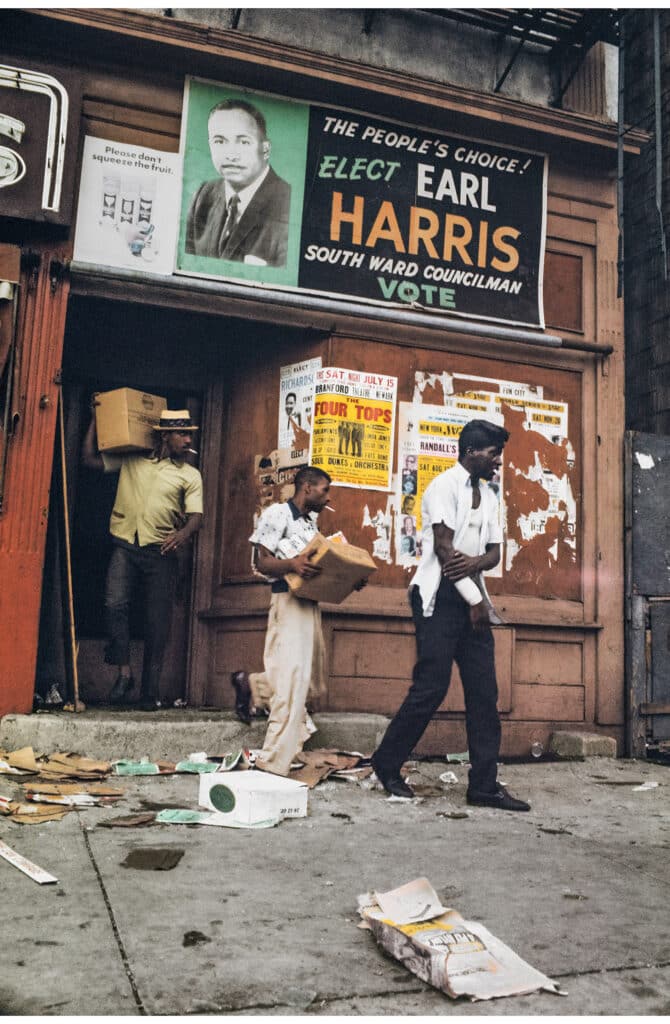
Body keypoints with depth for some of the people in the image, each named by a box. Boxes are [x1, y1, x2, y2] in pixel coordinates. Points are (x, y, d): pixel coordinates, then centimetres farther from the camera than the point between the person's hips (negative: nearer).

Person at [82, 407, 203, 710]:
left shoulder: (190, 475, 11)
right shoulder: (130, 461, 14)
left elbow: (196, 516, 1)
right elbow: (89, 459, 13)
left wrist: (184, 533, -22)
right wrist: (97, 418, 13)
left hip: (161, 552, 0)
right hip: (125, 545, 0)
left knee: (157, 622, -1)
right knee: (114, 604, -19)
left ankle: (150, 691, 8)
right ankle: (124, 672, -6)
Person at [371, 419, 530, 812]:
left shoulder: (488, 496, 17)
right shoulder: (444, 486, -6)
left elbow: (494, 552, 13)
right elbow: (444, 548, -13)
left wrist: (476, 562, -12)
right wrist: (475, 599, -13)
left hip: (472, 600, 8)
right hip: (440, 598, -7)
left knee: (484, 691, 2)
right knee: (431, 687, -8)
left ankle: (485, 785, 7)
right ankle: (388, 764, 10)